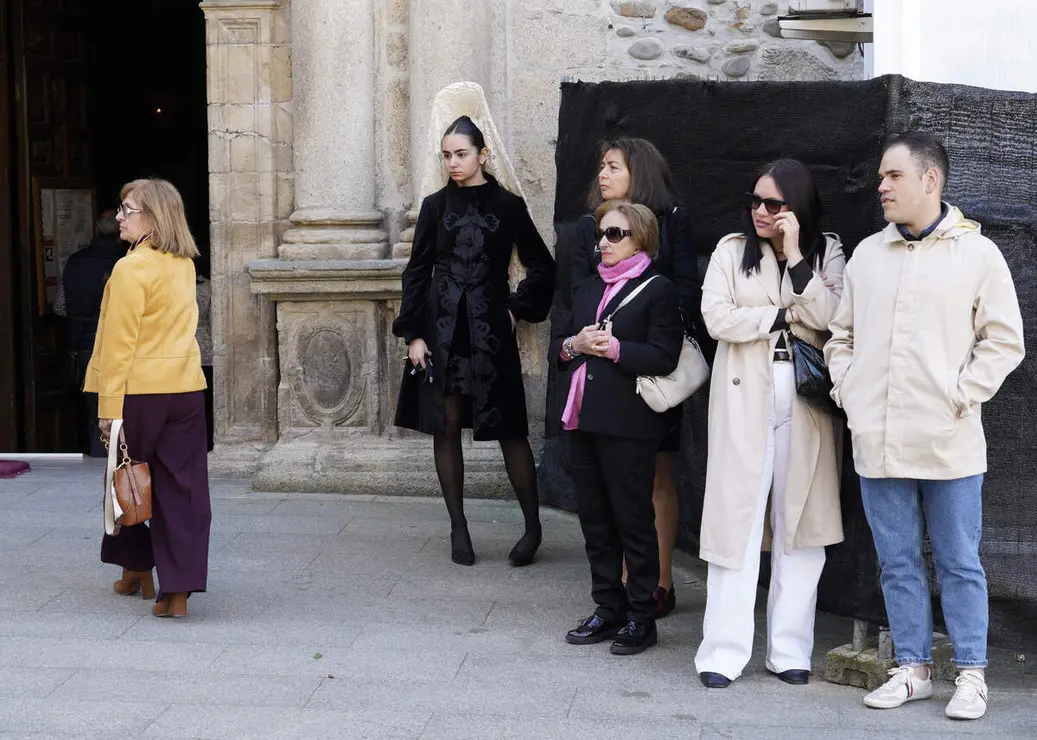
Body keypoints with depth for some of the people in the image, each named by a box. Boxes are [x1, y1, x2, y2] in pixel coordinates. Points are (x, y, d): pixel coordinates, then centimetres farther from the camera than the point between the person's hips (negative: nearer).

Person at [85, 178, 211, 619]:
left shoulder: (132, 268, -13)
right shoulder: (184, 264, 9)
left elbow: (120, 342, -14)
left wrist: (108, 405, -12)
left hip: (140, 389, -6)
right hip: (186, 387, 6)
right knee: (182, 490, 3)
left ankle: (136, 570, 27)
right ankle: (178, 590, 0)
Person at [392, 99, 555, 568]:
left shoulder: (508, 206, 2)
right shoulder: (435, 206, 6)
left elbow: (541, 266, 10)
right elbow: (417, 271, 5)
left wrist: (519, 308, 0)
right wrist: (412, 334, -1)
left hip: (490, 331, -2)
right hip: (442, 329, 2)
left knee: (509, 429, -2)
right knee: (446, 427, 3)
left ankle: (533, 526, 9)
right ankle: (458, 528, 12)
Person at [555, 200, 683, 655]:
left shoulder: (658, 290, -4)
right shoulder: (588, 289, 20)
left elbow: (663, 357, -15)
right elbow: (557, 345, 19)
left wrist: (612, 347, -16)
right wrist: (574, 344, -1)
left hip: (628, 426, -7)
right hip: (583, 421, 8)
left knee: (634, 522, 0)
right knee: (595, 520, 11)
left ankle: (640, 618, 7)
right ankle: (608, 611, 20)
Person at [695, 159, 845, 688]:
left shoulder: (827, 252, 7)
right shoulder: (732, 251, 7)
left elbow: (829, 319, -8)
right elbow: (717, 317, -7)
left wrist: (796, 257, -12)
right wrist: (786, 316, -5)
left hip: (805, 401, 1)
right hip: (745, 400, -1)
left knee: (799, 524, 2)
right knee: (737, 519, -4)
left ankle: (789, 649, 10)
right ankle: (724, 651, -2)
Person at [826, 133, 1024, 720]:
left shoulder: (977, 253, -2)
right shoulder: (868, 254, 11)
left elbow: (1004, 341, -2)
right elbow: (842, 335, 19)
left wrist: (962, 395, -10)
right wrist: (846, 389, 6)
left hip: (948, 443, -4)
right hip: (878, 443, 4)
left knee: (960, 563, 4)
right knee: (899, 562, 11)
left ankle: (972, 674, 13)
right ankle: (913, 669, 21)